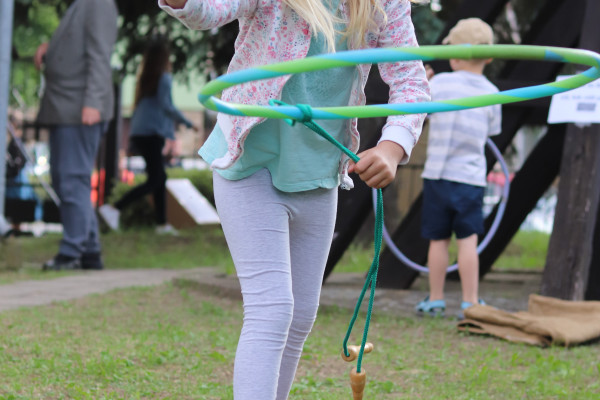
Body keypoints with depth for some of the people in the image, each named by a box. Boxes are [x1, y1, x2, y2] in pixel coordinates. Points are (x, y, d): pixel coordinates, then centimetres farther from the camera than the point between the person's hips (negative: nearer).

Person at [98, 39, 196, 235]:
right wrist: (186, 122, -2)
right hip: (152, 134, -8)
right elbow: (166, 105, -14)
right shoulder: (164, 77, -7)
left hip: (138, 134, 8)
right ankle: (114, 209, -19)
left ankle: (162, 224, 13)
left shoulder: (145, 78, 15)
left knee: (160, 177, 13)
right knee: (154, 181, -8)